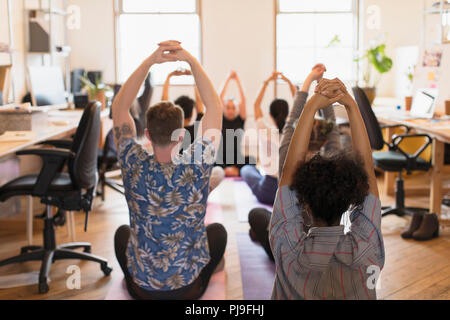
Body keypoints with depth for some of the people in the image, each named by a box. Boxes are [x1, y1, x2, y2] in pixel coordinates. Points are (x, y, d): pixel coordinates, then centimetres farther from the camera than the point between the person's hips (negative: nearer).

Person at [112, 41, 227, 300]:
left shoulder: (135, 167, -19)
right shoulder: (197, 168, -23)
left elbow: (120, 106, -9)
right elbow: (215, 106, -13)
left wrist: (149, 62, -16)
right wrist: (191, 60, -16)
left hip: (141, 289, 1)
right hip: (188, 290, -1)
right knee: (218, 230, 28)